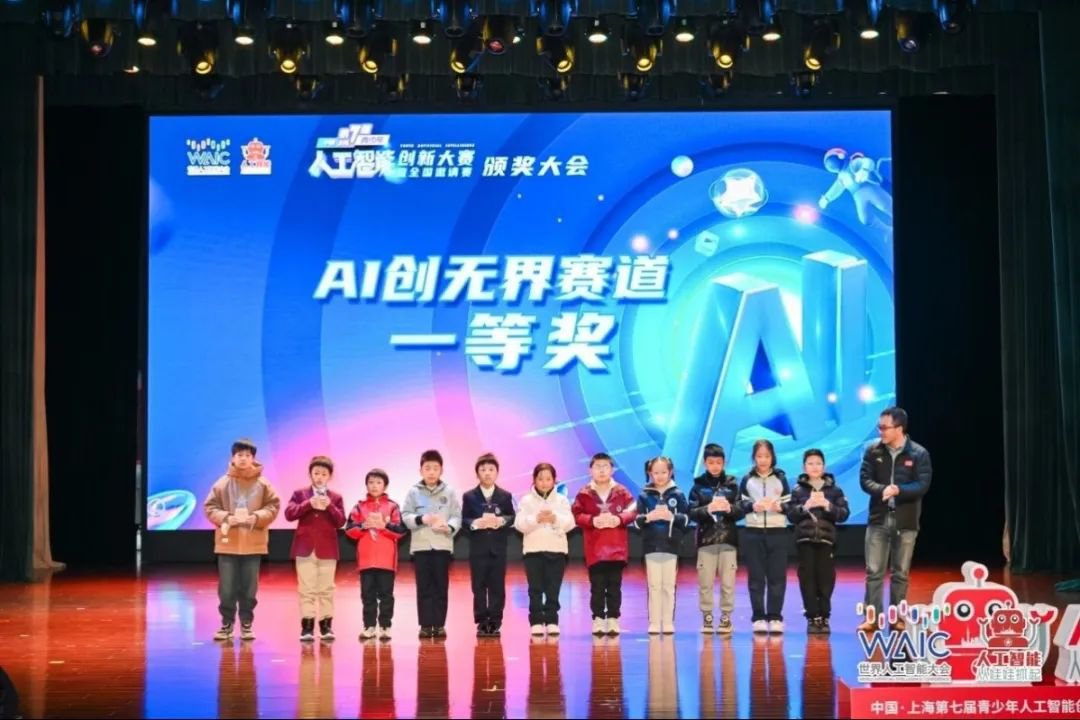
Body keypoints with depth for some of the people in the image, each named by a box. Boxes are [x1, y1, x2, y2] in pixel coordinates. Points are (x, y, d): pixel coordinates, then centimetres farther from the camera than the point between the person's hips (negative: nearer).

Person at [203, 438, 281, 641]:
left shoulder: (263, 484, 0)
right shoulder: (222, 483, 0)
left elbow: (273, 506, 0)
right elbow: (209, 507, 0)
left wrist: (255, 518, -15)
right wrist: (226, 518, -16)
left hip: (253, 544, 0)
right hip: (227, 543, 0)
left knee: (249, 587, 6)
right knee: (226, 588, 2)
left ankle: (246, 624, 16)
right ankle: (227, 624, 13)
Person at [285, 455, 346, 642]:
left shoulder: (336, 497, 8)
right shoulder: (300, 494, 6)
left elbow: (341, 521, -3)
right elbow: (289, 514, -9)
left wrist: (329, 506, -18)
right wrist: (309, 504, -20)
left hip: (327, 549, 1)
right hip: (305, 548, -1)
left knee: (326, 589, 5)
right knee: (306, 589, -1)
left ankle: (326, 626, 10)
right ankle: (307, 627, 1)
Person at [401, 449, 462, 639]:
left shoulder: (449, 492, 5)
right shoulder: (413, 492, 4)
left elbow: (457, 516, 0)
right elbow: (405, 516, 0)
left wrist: (449, 527, -20)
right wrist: (422, 519, -17)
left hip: (443, 545, 0)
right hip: (420, 545, 0)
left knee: (441, 586, 2)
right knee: (424, 587, 2)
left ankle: (439, 624, 8)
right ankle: (425, 625, 7)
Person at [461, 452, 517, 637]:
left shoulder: (505, 496, 8)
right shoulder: (469, 496, 5)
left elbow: (512, 518, 1)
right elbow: (464, 520, -1)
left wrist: (500, 521, -18)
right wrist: (477, 523, -19)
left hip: (498, 548, 1)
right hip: (478, 548, -1)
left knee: (497, 586, 1)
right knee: (479, 587, 2)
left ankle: (495, 623, 6)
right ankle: (481, 623, 7)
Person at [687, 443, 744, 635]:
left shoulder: (732, 484, 5)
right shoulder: (698, 485, 3)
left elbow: (741, 511, 1)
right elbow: (692, 513, -3)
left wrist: (730, 509, -19)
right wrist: (707, 509, -20)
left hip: (728, 539, 0)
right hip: (706, 539, 0)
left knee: (728, 582, 1)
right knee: (705, 582, 1)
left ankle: (726, 617, 11)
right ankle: (706, 617, 12)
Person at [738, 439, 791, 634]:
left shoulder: (780, 478, 10)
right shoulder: (747, 479, 9)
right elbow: (740, 506, 4)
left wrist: (779, 506, -16)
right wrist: (753, 506, -16)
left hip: (777, 533, 0)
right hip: (753, 533, 0)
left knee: (777, 576, -2)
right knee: (756, 577, 0)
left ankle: (775, 617, 3)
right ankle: (758, 617, 4)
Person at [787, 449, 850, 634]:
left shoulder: (835, 489, 6)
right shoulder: (798, 490, 6)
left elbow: (844, 514, 0)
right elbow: (791, 515, 0)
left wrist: (827, 505, -14)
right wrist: (806, 506, -15)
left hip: (826, 539, 0)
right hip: (805, 540, 0)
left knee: (825, 579, -3)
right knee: (808, 579, -2)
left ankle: (824, 618, 6)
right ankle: (812, 618, 3)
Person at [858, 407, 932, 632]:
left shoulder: (919, 453, -5)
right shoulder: (873, 451, 2)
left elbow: (923, 485, -10)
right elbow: (865, 480, -3)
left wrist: (897, 489, -25)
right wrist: (883, 490, -22)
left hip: (906, 522, -1)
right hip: (878, 519, 1)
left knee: (901, 573, 7)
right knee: (874, 571, 0)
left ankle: (897, 617, 16)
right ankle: (872, 616, 5)